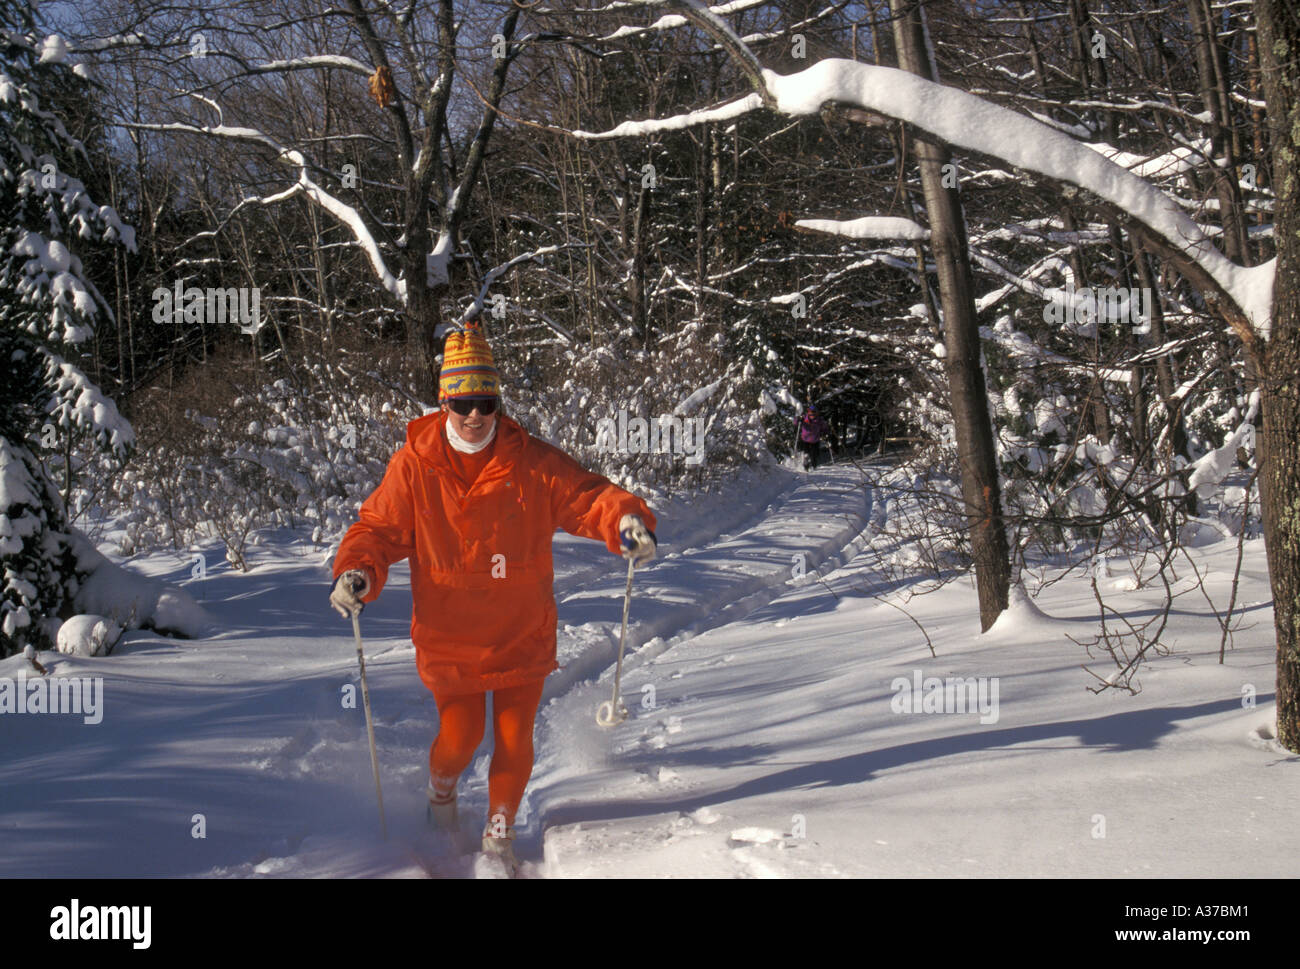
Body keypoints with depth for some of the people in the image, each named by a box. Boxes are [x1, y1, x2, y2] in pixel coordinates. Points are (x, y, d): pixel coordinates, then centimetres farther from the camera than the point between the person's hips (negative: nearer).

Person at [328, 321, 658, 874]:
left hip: (522, 632, 1)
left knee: (514, 739, 3)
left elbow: (586, 497, -6)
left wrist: (626, 521, -26)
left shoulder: (530, 461, -5)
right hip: (449, 634, -1)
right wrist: (358, 571, -20)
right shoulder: (414, 466, -6)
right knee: (462, 734, 0)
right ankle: (442, 789, 37)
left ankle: (500, 835, 27)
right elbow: (380, 528, -1)